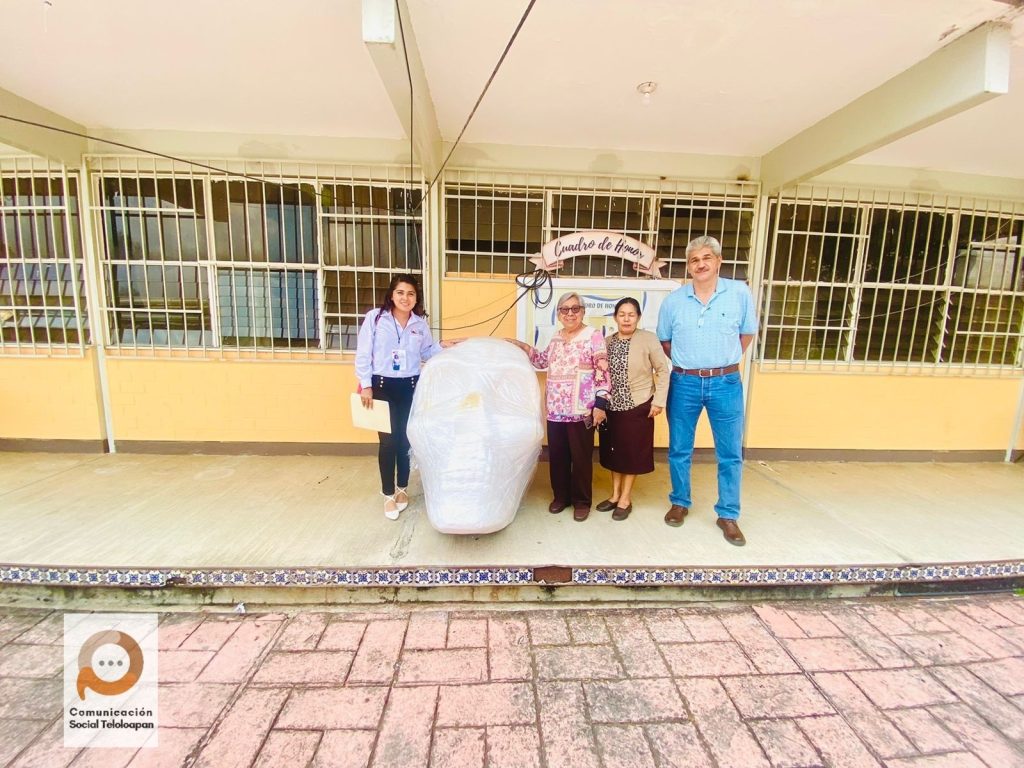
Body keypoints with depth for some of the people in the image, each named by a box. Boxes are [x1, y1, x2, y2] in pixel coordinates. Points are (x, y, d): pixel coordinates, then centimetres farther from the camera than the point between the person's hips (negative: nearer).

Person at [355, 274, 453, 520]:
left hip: (410, 387, 3)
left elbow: (427, 351, 16)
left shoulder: (420, 323, 4)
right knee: (388, 440, 0)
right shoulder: (375, 317, -5)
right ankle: (388, 494, 18)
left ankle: (402, 488, 29)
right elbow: (363, 354, -4)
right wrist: (366, 386, -8)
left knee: (406, 440, 9)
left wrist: (443, 346, -3)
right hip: (383, 386, -2)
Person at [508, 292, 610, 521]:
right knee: (557, 455, 13)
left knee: (581, 457, 6)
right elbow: (542, 361, 27)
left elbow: (603, 373, -9)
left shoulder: (593, 336, -7)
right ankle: (561, 495, 31)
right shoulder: (556, 338, 12)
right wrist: (521, 346, 17)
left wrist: (600, 405, -14)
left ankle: (581, 501, 23)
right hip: (555, 410, 6)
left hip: (581, 410, -5)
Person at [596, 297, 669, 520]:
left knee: (632, 451, 6)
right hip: (612, 406, 4)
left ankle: (625, 498, 21)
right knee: (614, 450, 13)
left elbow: (662, 371, -6)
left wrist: (658, 401, -11)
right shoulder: (607, 342, 4)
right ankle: (615, 494, 29)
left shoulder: (649, 339, -8)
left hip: (638, 406, -4)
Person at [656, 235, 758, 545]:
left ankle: (728, 515, 23)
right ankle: (680, 502, 31)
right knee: (679, 450, 11)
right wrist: (687, 361, 9)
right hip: (684, 383, 1)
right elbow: (664, 340, 12)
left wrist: (724, 362, 9)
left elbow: (747, 333, 9)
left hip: (726, 383, 0)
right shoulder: (673, 300, 0)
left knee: (730, 453, 7)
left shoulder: (740, 293, -3)